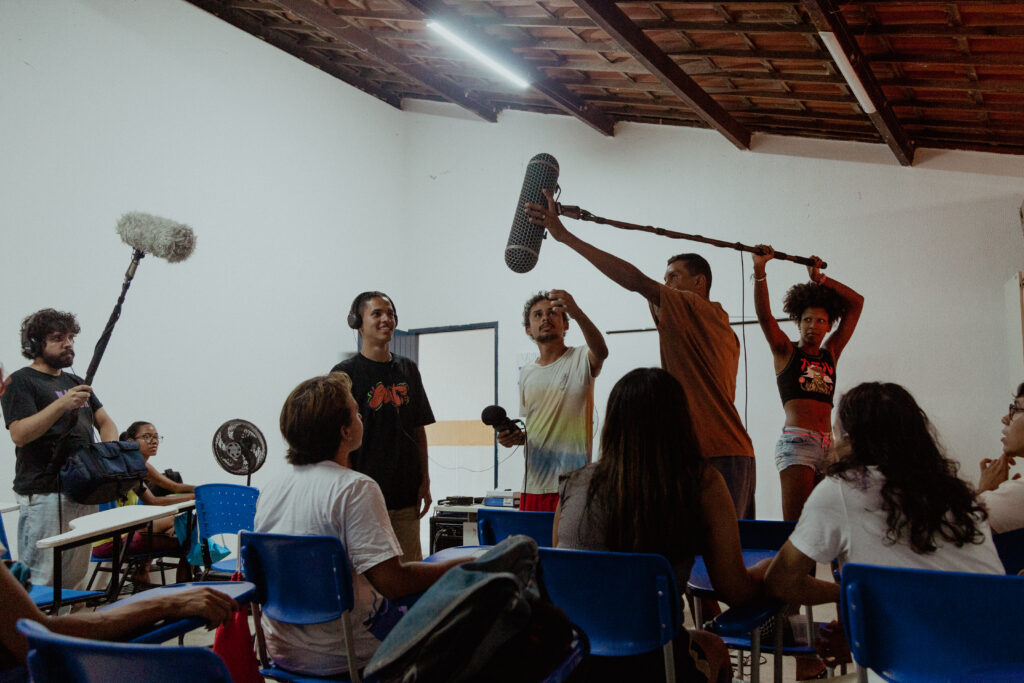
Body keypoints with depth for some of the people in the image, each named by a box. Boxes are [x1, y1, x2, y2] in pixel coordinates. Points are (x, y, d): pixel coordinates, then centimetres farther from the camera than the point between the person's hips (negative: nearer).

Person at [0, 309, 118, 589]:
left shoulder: (76, 382, 20)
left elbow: (105, 423, 19)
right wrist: (62, 404, -25)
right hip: (44, 494, -7)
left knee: (76, 576, 10)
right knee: (42, 580, -8)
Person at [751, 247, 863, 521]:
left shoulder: (830, 354, 20)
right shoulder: (786, 351, 10)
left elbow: (856, 303, 21)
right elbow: (764, 315, -6)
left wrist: (820, 278, 16)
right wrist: (759, 269, -17)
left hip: (827, 447, 5)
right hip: (797, 443, -5)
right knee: (795, 525, -13)